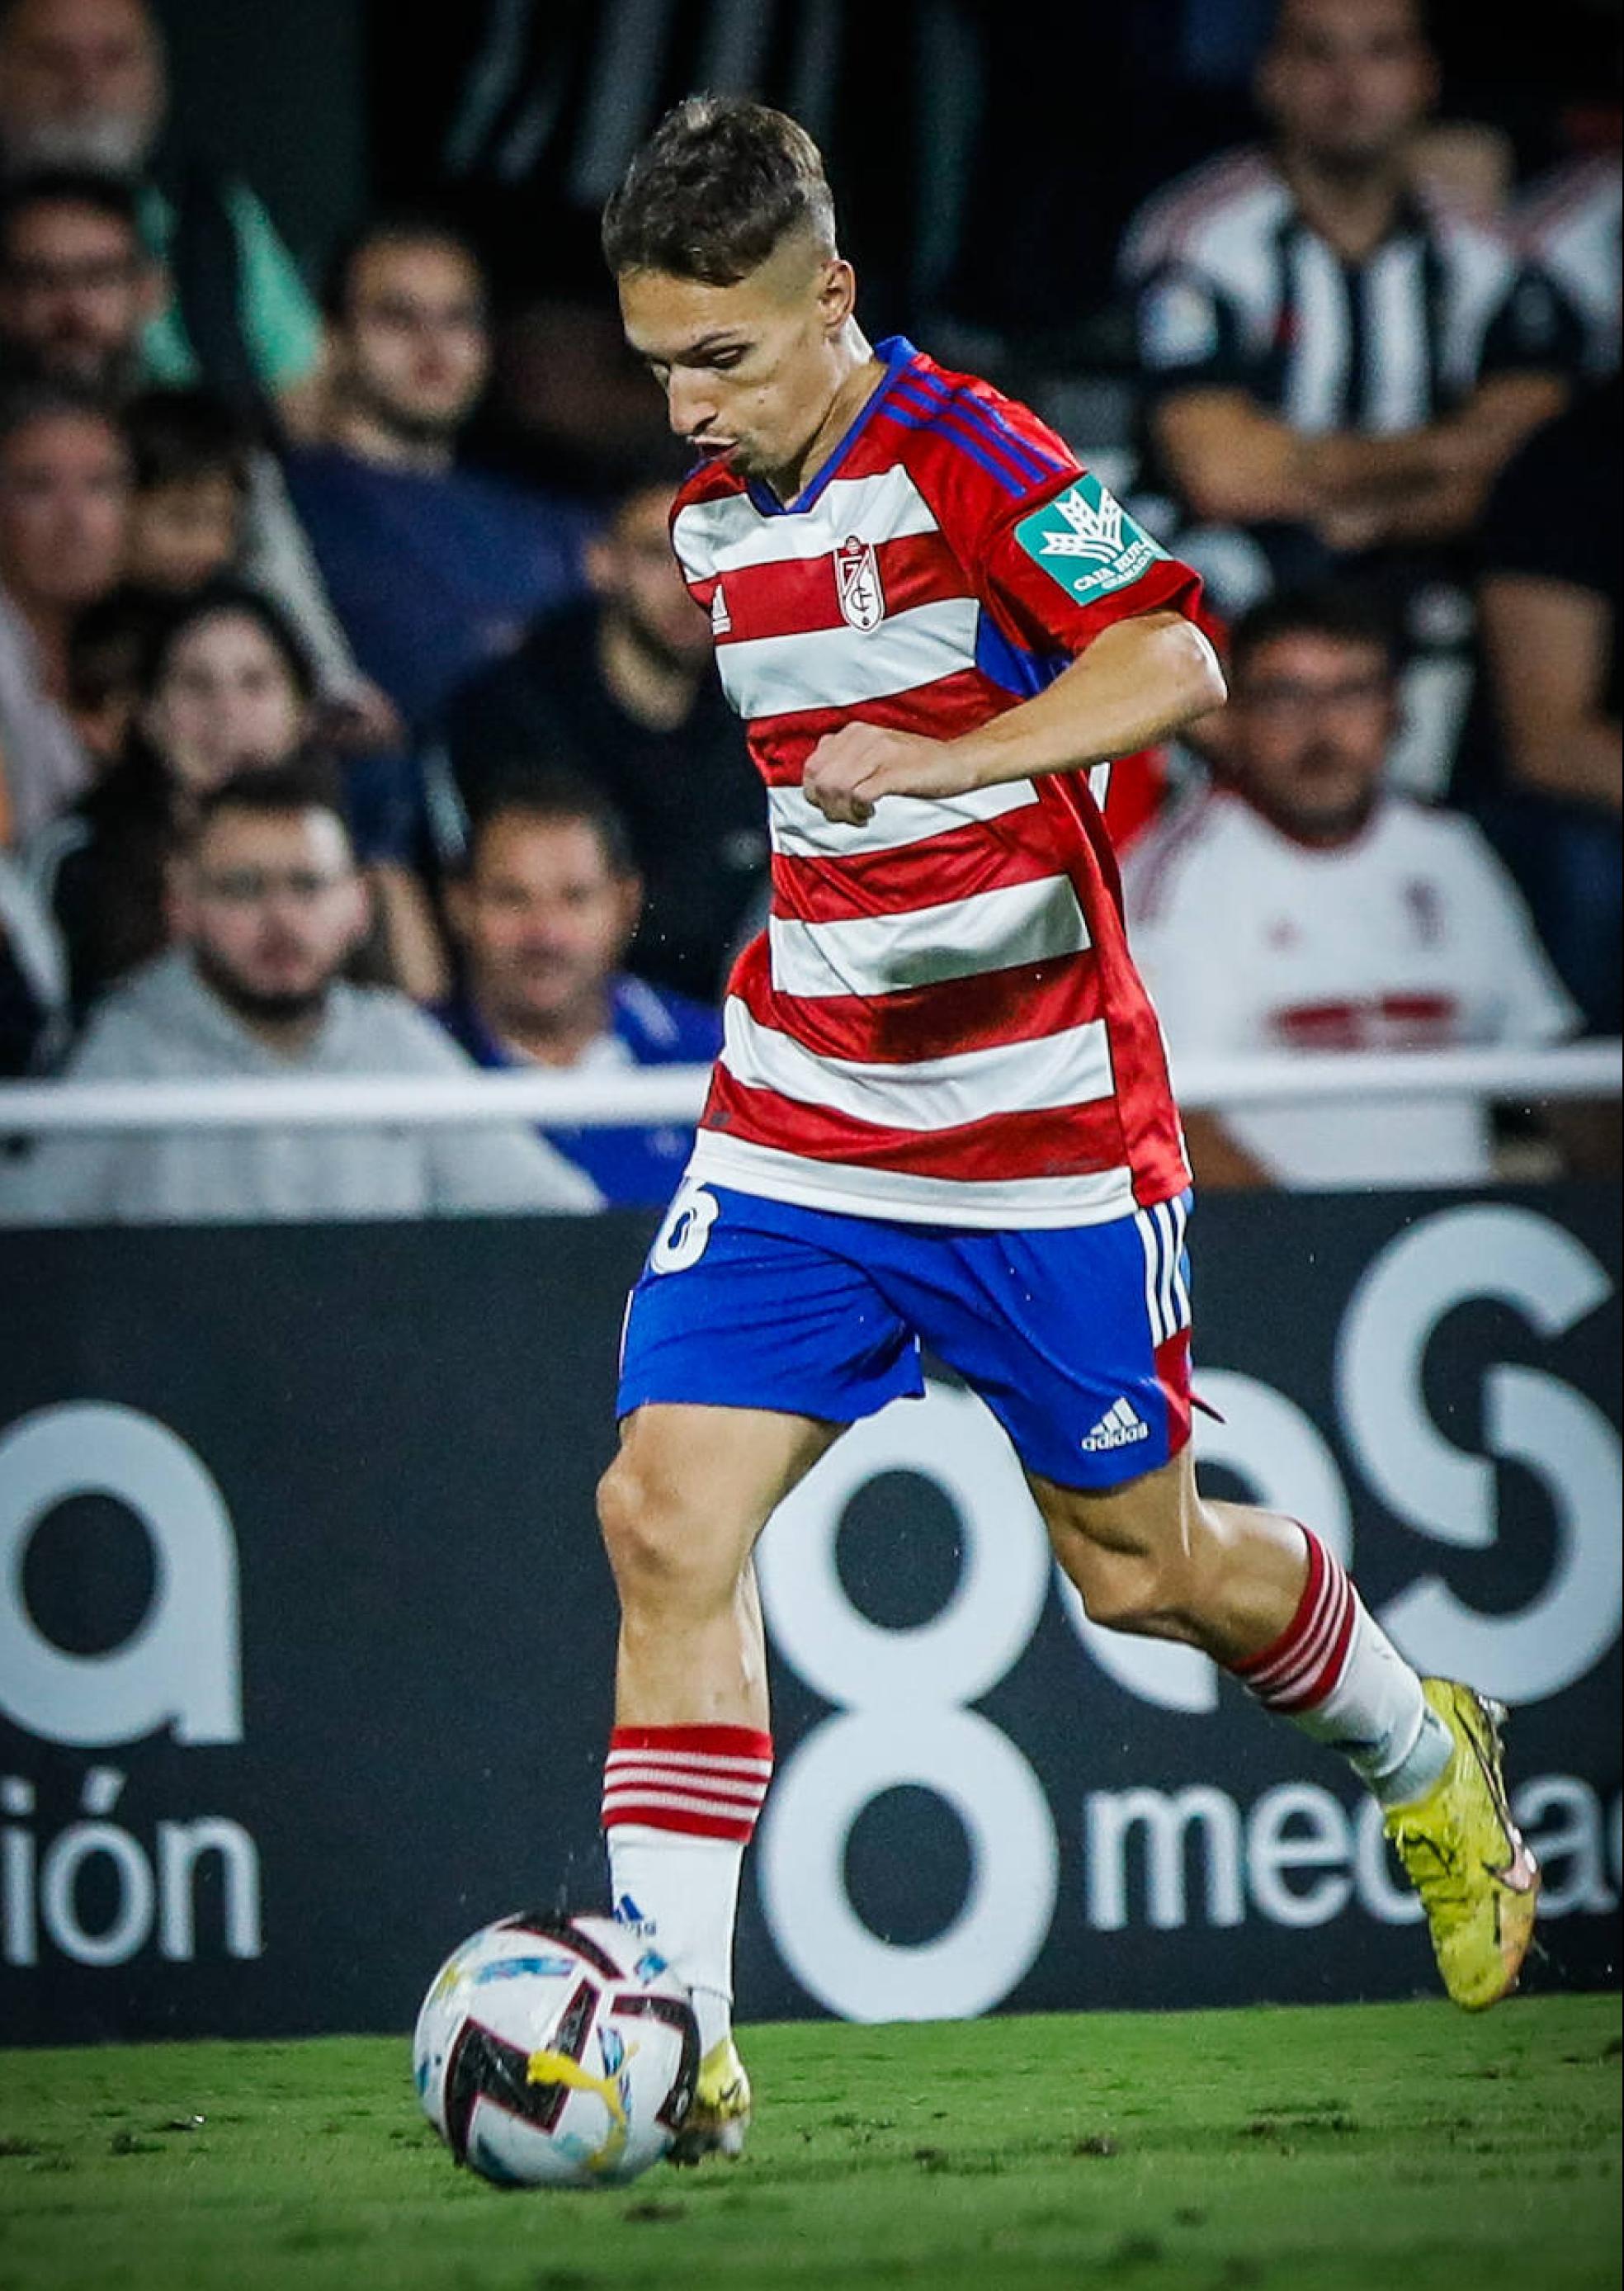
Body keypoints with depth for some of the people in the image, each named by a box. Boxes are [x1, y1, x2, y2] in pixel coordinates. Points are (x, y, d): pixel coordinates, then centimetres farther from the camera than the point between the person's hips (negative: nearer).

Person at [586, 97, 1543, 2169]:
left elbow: (1171, 664, -30)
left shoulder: (965, 460, -15)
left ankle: (1423, 1761, 41)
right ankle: (675, 2042, -12)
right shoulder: (714, 518, 8)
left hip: (1035, 1121, -6)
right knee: (668, 1516, -12)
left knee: (1140, 1569, 9)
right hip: (793, 1122, 6)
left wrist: (936, 760, -42)